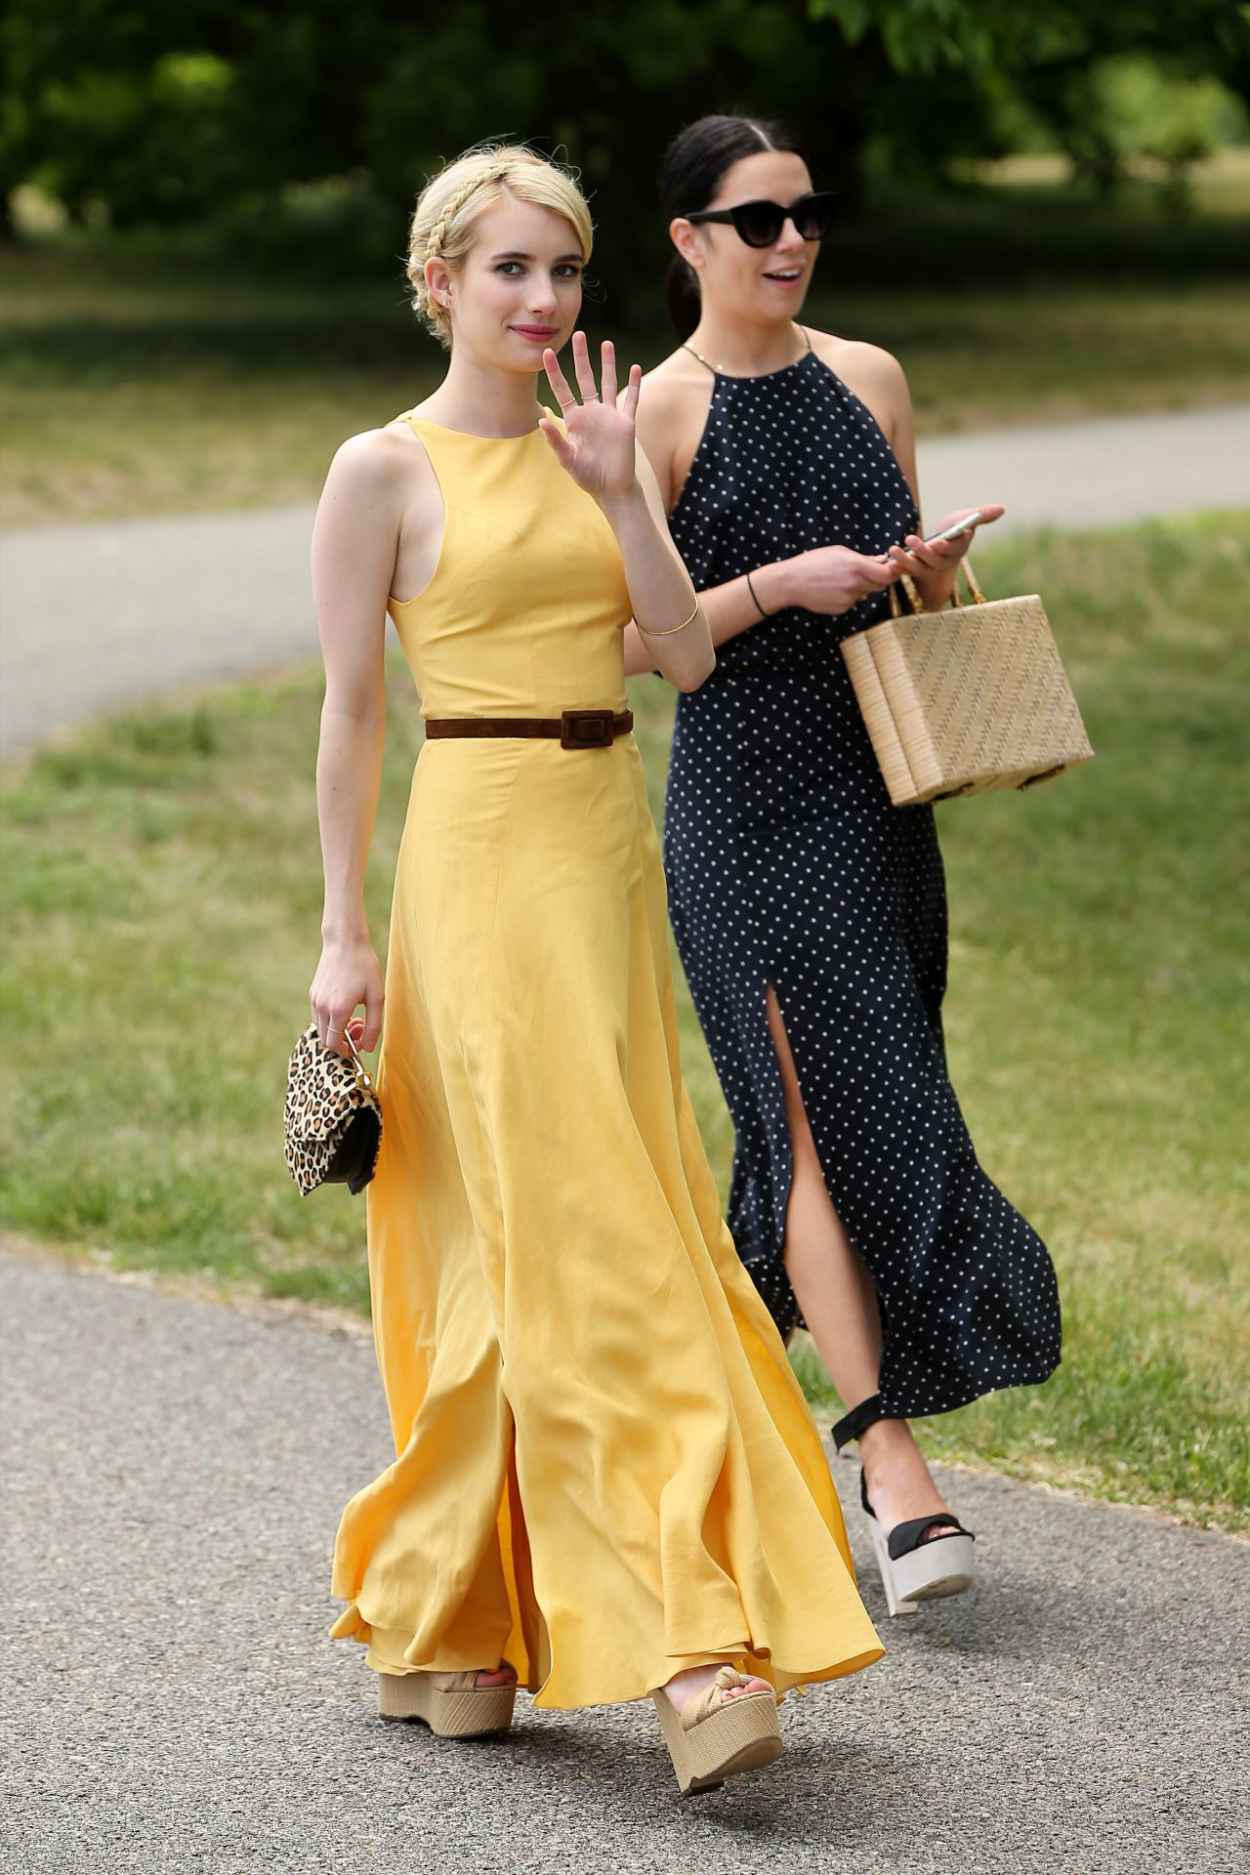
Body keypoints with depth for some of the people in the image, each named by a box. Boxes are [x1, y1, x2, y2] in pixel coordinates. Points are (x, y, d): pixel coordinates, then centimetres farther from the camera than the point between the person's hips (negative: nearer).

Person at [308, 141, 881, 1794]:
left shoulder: (600, 447, 14)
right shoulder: (386, 470, -2)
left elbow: (688, 656, 5)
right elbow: (350, 709, -3)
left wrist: (621, 492, -6)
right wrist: (345, 932, -5)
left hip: (614, 845, 6)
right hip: (481, 848, -6)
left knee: (528, 1250, 9)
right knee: (578, 1238, -10)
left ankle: (438, 1625, 21)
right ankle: (686, 1642, -13)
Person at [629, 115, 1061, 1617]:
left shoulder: (867, 379, 12)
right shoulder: (658, 411, -4)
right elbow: (623, 638, -8)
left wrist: (933, 571, -2)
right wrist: (777, 586, -18)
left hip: (874, 791, 6)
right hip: (742, 802, -6)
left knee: (825, 1114, 8)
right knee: (832, 1108, -11)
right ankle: (892, 1462, -13)